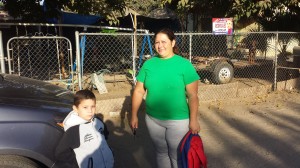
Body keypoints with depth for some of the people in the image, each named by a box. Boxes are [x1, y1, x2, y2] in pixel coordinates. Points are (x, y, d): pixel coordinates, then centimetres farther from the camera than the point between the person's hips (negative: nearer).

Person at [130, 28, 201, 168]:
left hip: (178, 120, -3)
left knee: (177, 156, 11)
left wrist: (193, 120, -13)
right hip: (153, 119, 3)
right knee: (161, 153, 21)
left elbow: (192, 95, -10)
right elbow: (138, 91, 4)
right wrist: (134, 115, 3)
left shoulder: (184, 64, -10)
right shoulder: (148, 64, 0)